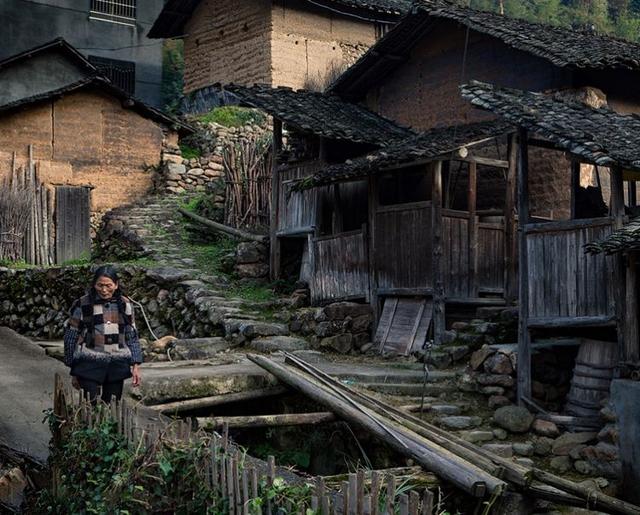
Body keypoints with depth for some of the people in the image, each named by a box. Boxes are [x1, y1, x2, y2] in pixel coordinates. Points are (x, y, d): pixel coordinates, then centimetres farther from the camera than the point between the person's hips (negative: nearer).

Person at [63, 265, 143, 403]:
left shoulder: (125, 305, 5)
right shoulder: (82, 305, -3)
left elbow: (132, 336, 11)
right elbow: (71, 338, 2)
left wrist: (136, 365, 5)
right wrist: (74, 372, 3)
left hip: (117, 365, 3)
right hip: (90, 365, -3)